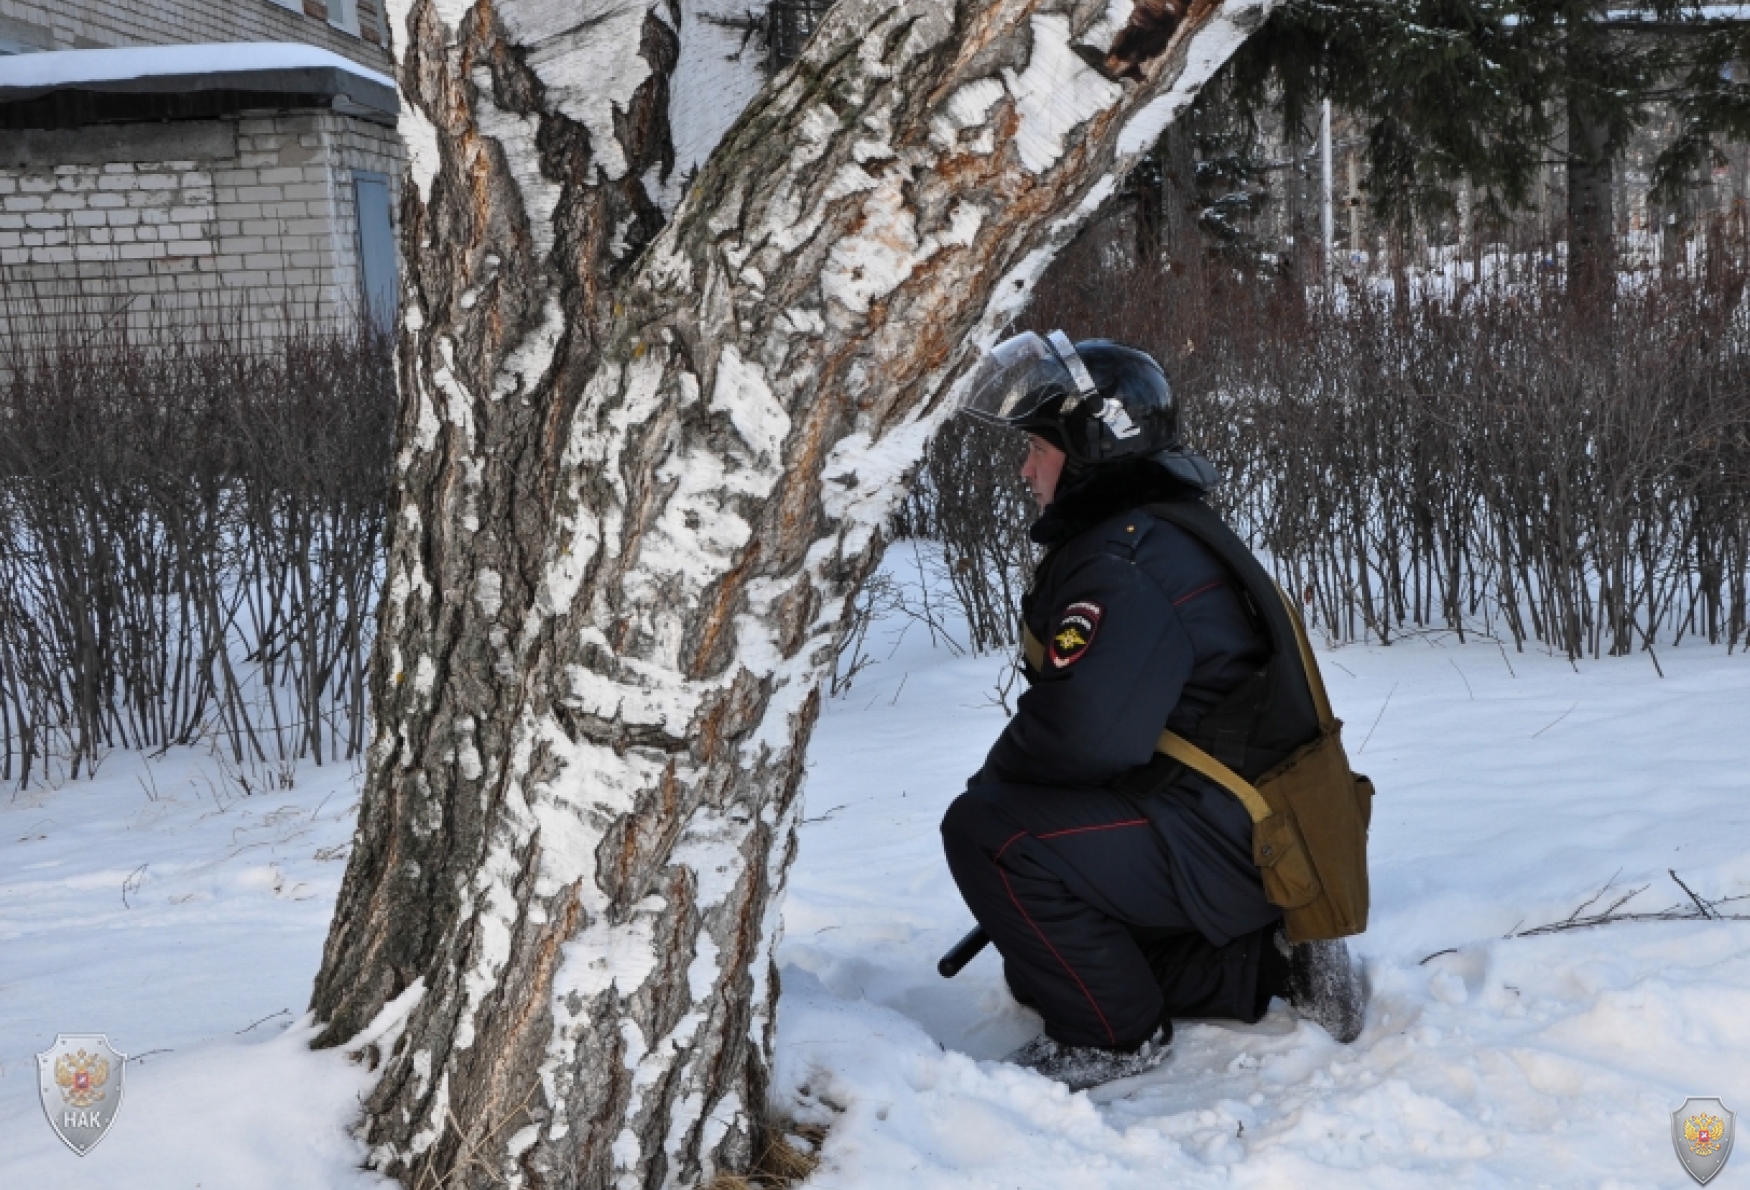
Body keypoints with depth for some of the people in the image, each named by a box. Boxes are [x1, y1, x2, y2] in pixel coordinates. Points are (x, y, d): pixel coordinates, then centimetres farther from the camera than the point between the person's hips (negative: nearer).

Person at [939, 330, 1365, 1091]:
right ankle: (1272, 964, 16)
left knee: (986, 831, -21)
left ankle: (1113, 1035, -7)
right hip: (1251, 836, 11)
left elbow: (1078, 732, -30)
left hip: (1224, 844, -11)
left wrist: (992, 780, -10)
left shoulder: (1126, 559, -20)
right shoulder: (1160, 536, 14)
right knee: (1054, 957, 23)